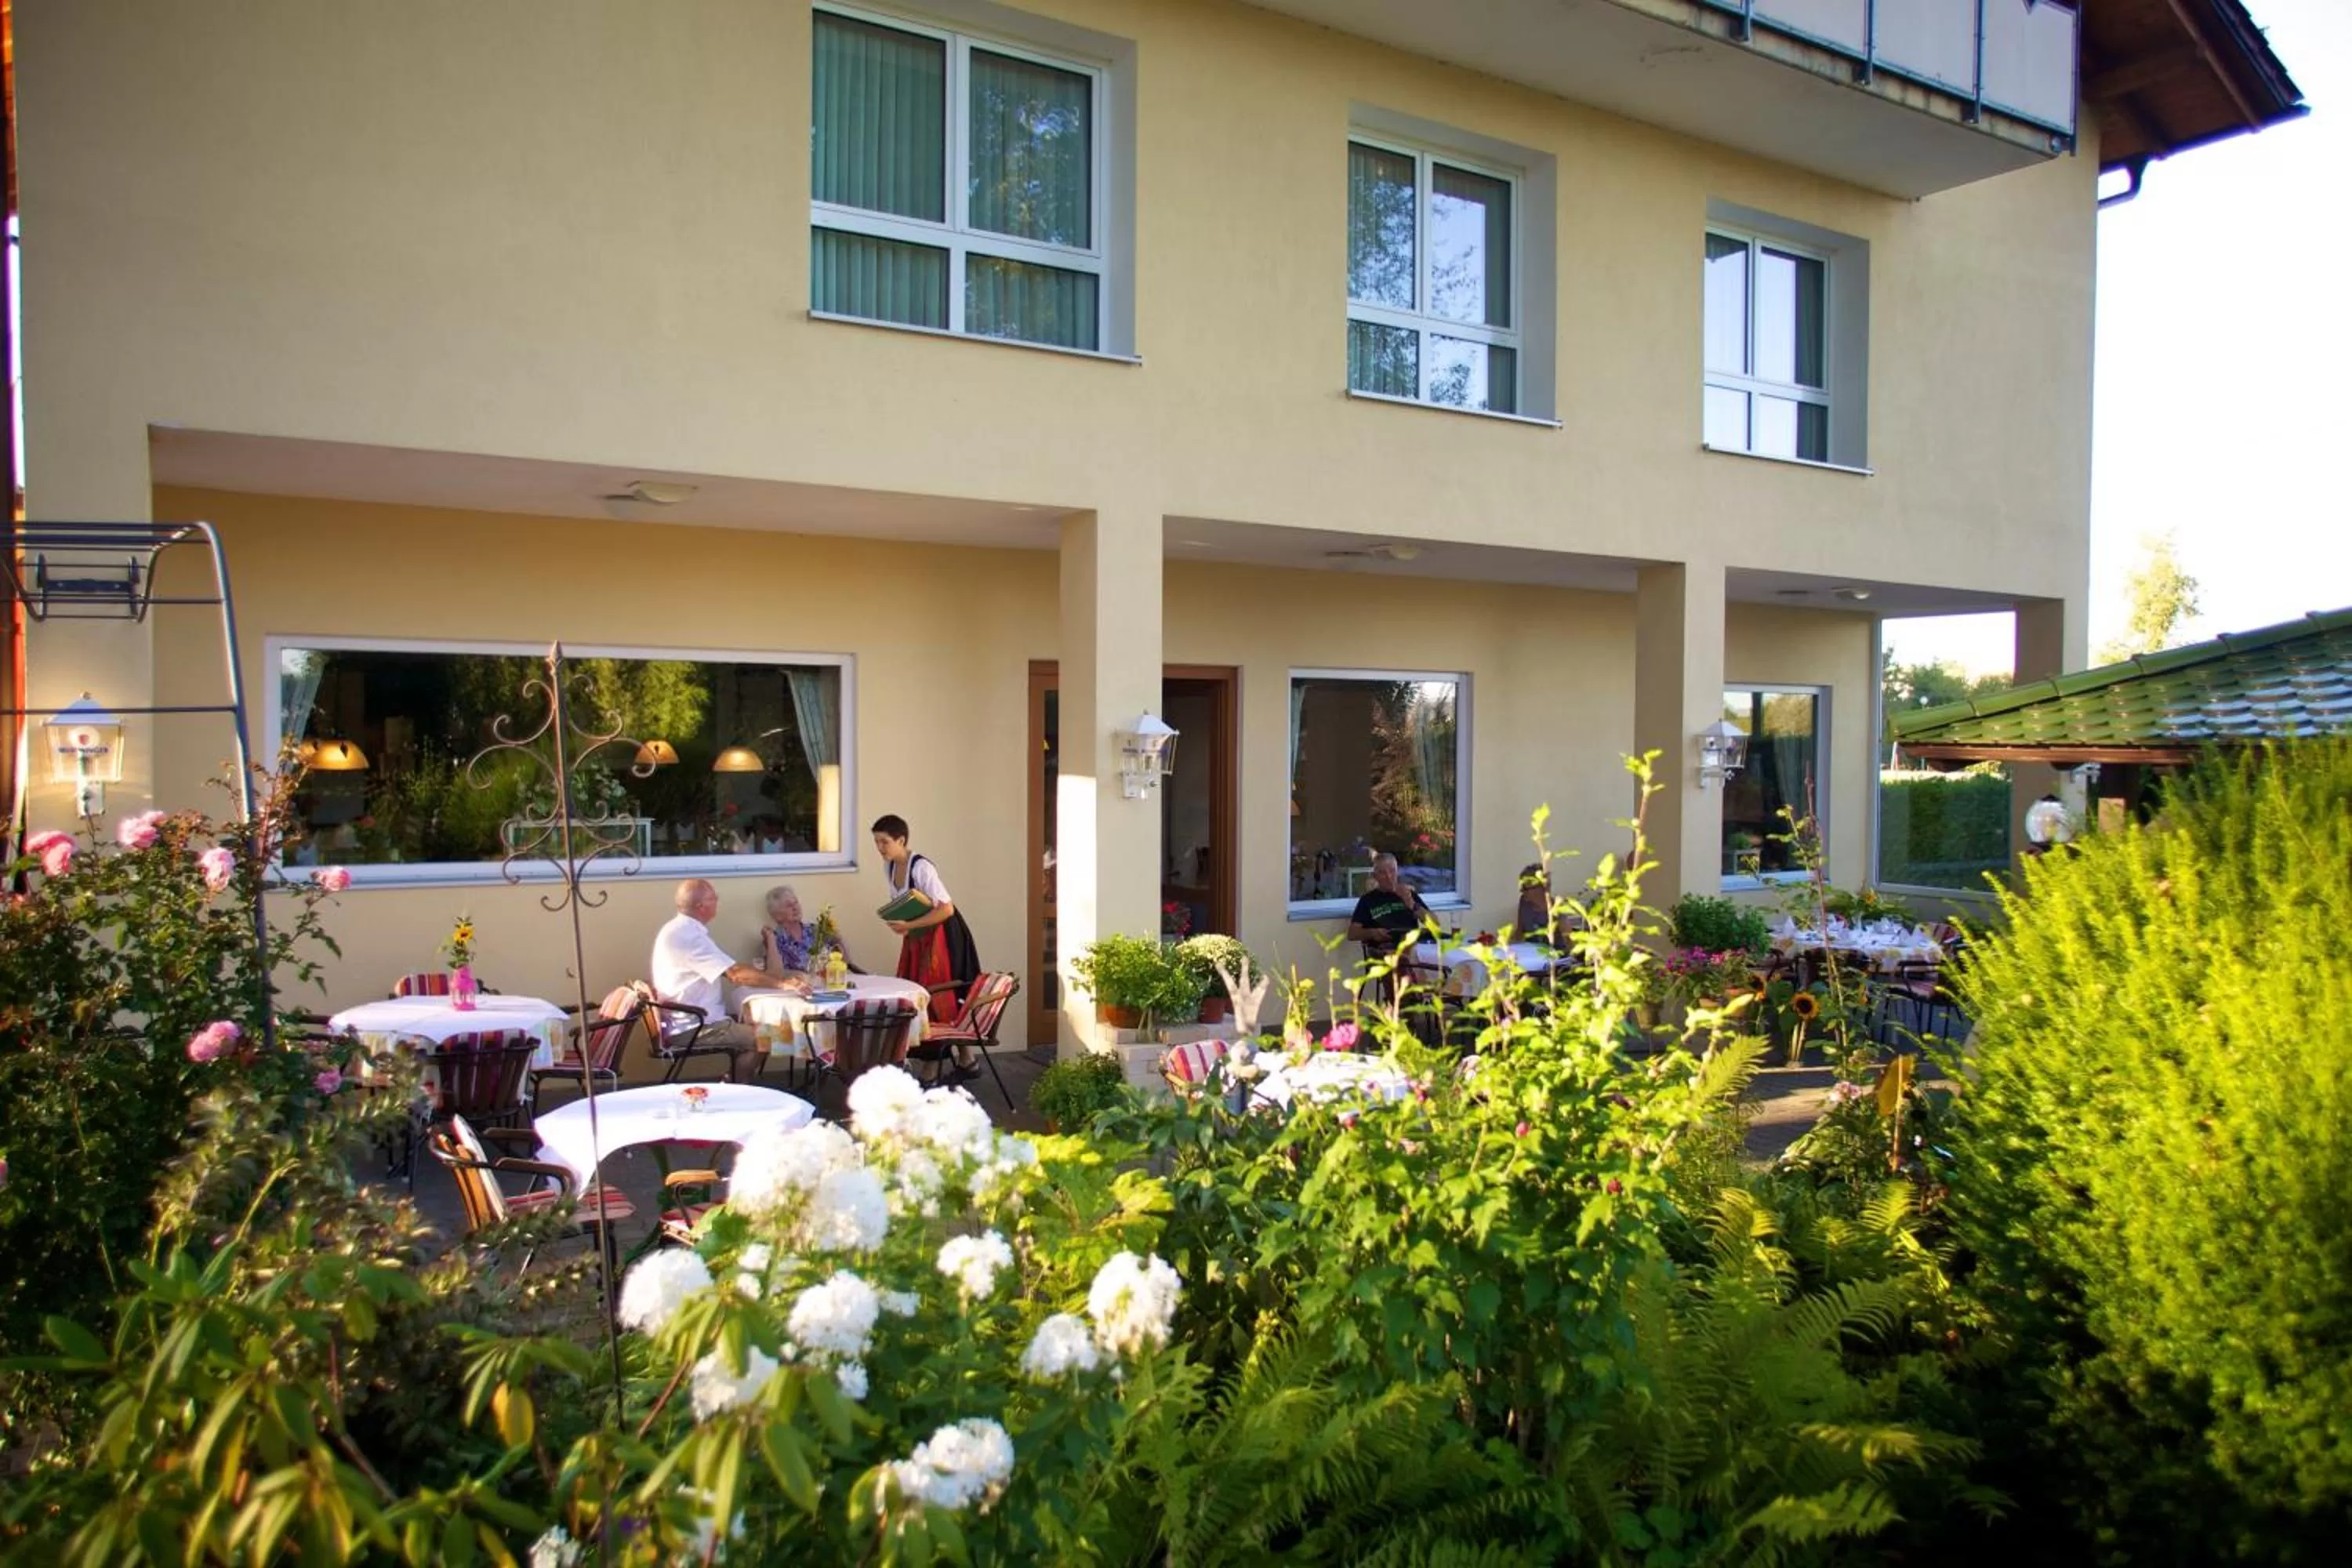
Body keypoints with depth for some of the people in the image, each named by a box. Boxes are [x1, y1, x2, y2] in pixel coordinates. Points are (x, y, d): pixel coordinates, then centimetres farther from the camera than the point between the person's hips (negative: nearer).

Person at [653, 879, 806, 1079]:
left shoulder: (682, 929, 11)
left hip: (693, 1020, 10)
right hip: (694, 1028, -10)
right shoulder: (688, 935, -22)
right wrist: (783, 984, -21)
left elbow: (732, 970, 12)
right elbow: (736, 974, -25)